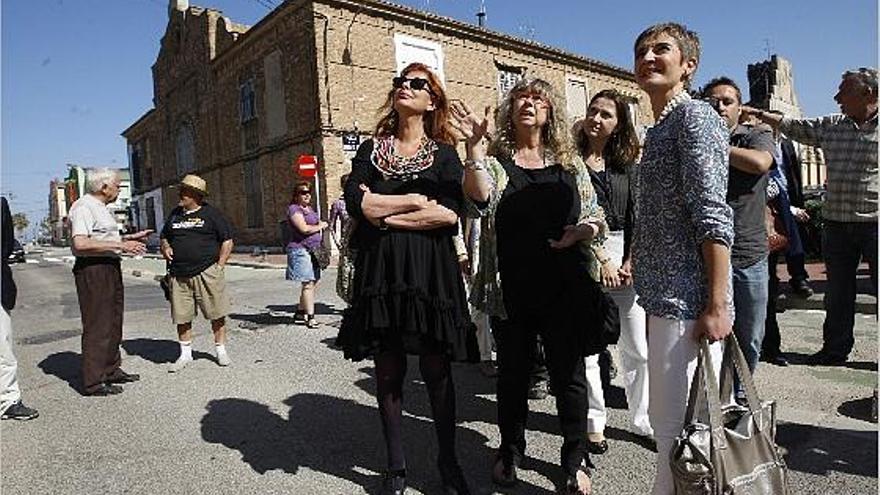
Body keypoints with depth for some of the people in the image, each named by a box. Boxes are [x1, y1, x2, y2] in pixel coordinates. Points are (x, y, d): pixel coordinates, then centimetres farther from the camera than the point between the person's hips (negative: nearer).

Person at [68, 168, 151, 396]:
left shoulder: (102, 207, 18)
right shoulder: (83, 207, -15)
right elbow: (80, 243, -27)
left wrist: (130, 237, 21)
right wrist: (120, 245, -24)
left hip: (110, 267, 11)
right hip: (92, 270, -10)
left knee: (113, 323, 17)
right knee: (97, 326, -5)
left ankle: (111, 371, 29)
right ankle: (93, 383, 3)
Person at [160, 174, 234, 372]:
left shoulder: (211, 213, 1)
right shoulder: (175, 214, 15)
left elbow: (227, 241, 1)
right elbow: (163, 237, 27)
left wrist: (219, 266, -7)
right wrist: (165, 248, 4)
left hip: (207, 273, -4)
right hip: (179, 275, 4)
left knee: (217, 314, 2)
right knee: (181, 317, 7)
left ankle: (221, 350, 18)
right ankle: (185, 354, 22)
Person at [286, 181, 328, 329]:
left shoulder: (310, 208, 20)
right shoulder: (294, 209, -7)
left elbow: (317, 223, 33)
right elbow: (304, 228, -17)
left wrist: (322, 224, 11)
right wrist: (320, 226, -3)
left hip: (313, 250, 9)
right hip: (301, 250, -9)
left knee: (312, 283, 9)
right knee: (308, 284, -10)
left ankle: (300, 312, 22)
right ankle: (310, 317, -6)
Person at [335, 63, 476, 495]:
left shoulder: (444, 154, 7)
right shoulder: (371, 150, 13)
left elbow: (451, 215, -10)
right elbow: (355, 202, -6)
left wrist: (384, 213, -9)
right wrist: (417, 200, -6)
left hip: (431, 270, -1)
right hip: (381, 269, 2)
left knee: (436, 370, 4)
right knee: (388, 372, 7)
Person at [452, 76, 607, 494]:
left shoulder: (568, 161, 8)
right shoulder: (494, 158, 4)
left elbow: (595, 217, 10)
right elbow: (479, 195, -18)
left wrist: (582, 231, -11)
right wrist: (474, 145, -28)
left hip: (564, 285, 1)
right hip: (511, 286, 0)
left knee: (568, 372, 8)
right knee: (512, 371, 13)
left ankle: (575, 460, 28)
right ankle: (510, 451, 34)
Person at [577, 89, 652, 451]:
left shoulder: (626, 165, 12)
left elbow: (635, 217, 10)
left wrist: (630, 262, -2)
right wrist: (602, 260, -9)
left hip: (624, 257, 4)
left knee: (638, 350, 7)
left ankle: (643, 420, 22)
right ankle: (594, 423, 15)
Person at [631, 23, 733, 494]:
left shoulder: (694, 115, -8)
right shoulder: (660, 127, 19)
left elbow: (713, 217, -17)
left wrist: (717, 305, -21)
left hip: (687, 303, -10)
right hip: (664, 299, 10)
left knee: (677, 421, -1)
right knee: (664, 416, 19)